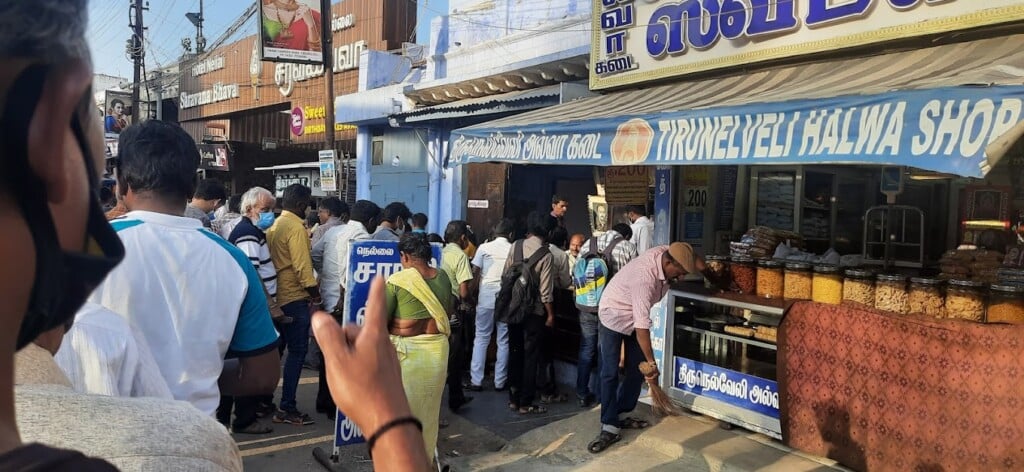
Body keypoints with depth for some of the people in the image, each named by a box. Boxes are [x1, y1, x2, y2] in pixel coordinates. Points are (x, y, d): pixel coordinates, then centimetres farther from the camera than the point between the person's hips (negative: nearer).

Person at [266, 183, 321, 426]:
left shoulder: (274, 225, 10)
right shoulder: (296, 227, -15)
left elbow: (275, 259, 11)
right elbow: (303, 266, -19)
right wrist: (315, 295, -10)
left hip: (276, 296, 8)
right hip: (294, 298, -8)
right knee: (297, 352, -2)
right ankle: (287, 408, 1)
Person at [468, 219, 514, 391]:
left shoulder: (484, 247, -1)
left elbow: (474, 274, -1)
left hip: (486, 298, 0)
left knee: (481, 339, 7)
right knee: (504, 341, 8)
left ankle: (476, 380, 5)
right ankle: (500, 381, 12)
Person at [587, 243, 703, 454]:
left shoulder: (669, 253, -18)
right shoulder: (644, 278, -38)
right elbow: (642, 326, -35)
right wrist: (652, 362, -30)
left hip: (636, 316, 8)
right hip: (614, 315, -8)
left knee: (636, 369, 7)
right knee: (610, 372, -10)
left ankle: (621, 415, 18)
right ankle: (610, 427, -9)